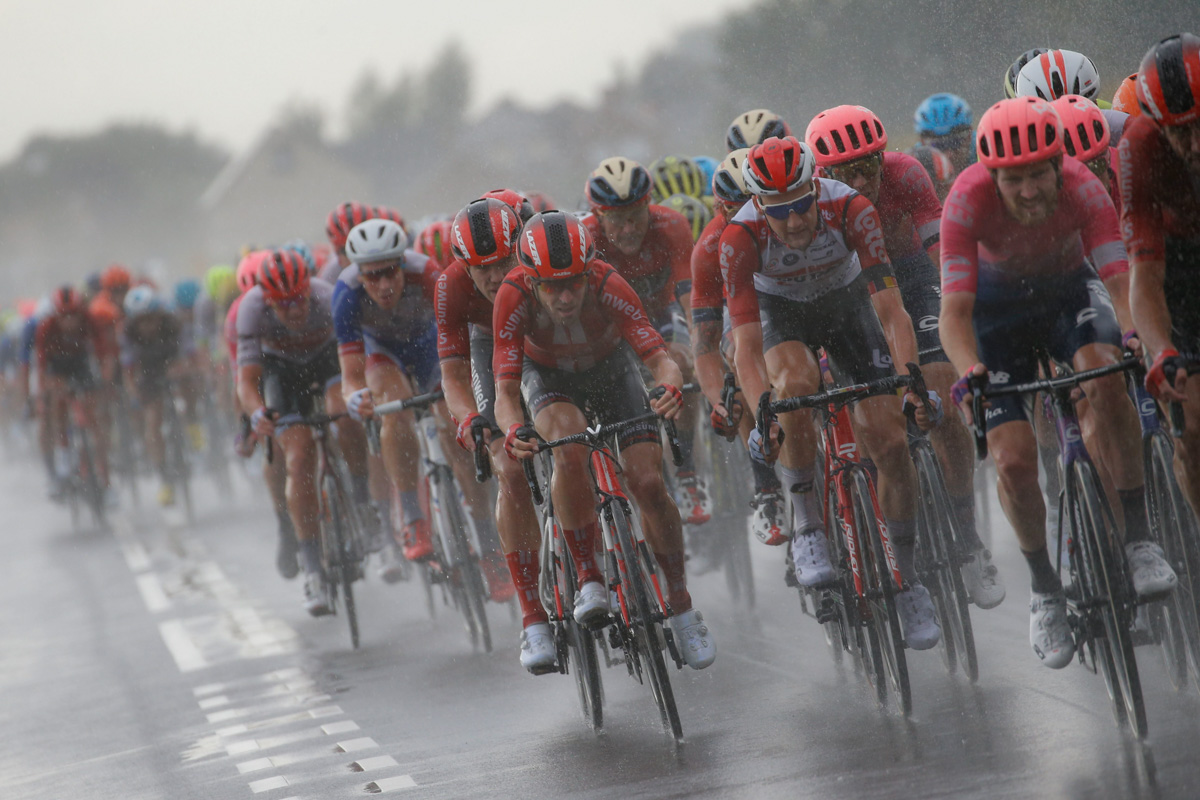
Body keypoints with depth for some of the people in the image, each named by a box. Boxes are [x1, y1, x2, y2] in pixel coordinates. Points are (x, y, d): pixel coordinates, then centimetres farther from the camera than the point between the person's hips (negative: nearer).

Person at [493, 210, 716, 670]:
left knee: (647, 482, -14)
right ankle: (588, 578, -19)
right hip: (547, 376, 0)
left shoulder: (608, 286, -36)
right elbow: (505, 391, -34)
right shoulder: (515, 296, -35)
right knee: (570, 449, -34)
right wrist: (512, 430, -56)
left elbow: (659, 359, -37)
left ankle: (682, 608, 4)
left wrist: (670, 387, -60)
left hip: (609, 367, 1)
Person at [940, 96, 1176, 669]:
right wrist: (969, 373, -55)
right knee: (1013, 460, -13)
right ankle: (1043, 587, 12)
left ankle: (1137, 540, -21)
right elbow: (954, 310, -36)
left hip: (1069, 289, 0)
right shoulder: (969, 200, -32)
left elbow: (1119, 280, -37)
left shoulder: (1083, 189, -31)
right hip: (999, 303, 0)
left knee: (1106, 377, -33)